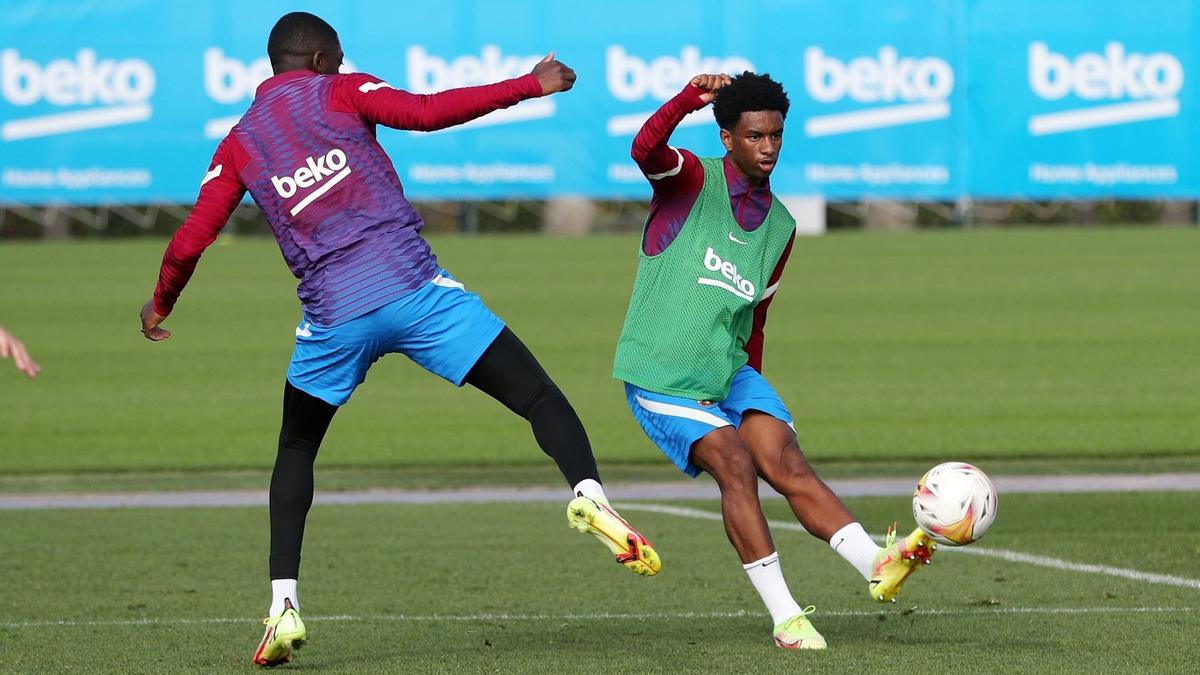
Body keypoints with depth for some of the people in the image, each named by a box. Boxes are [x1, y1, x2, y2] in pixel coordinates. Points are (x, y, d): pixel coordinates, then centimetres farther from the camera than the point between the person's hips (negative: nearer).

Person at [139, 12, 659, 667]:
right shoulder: (339, 93, 8)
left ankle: (282, 606, 11)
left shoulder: (238, 144, 16)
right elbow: (427, 113, -7)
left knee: (296, 450, 24)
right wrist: (533, 84, -2)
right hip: (415, 287, -3)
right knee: (540, 398, -4)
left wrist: (161, 302, 33)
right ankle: (589, 494, -34)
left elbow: (190, 240, 13)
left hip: (333, 315, 3)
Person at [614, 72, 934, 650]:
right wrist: (688, 100, -44)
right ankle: (785, 618, -21)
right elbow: (644, 150, -28)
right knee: (733, 462, -23)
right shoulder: (692, 180, -4)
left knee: (787, 461, -16)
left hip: (731, 372, 5)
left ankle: (876, 564, -32)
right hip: (661, 379, -5)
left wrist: (753, 393, 22)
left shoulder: (780, 227, 13)